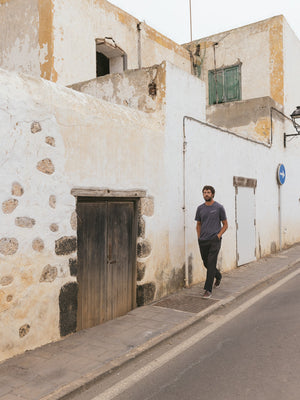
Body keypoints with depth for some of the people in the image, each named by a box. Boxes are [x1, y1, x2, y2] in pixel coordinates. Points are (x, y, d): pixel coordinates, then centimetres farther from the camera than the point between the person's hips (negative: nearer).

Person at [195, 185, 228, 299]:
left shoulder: (219, 207, -2)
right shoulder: (200, 208, 9)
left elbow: (225, 225, 3)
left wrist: (218, 235, -9)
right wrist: (199, 237, 7)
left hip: (214, 240, -5)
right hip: (203, 241, 5)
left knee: (211, 264, -11)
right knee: (206, 263, 14)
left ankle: (208, 289, -7)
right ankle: (218, 276, 44)